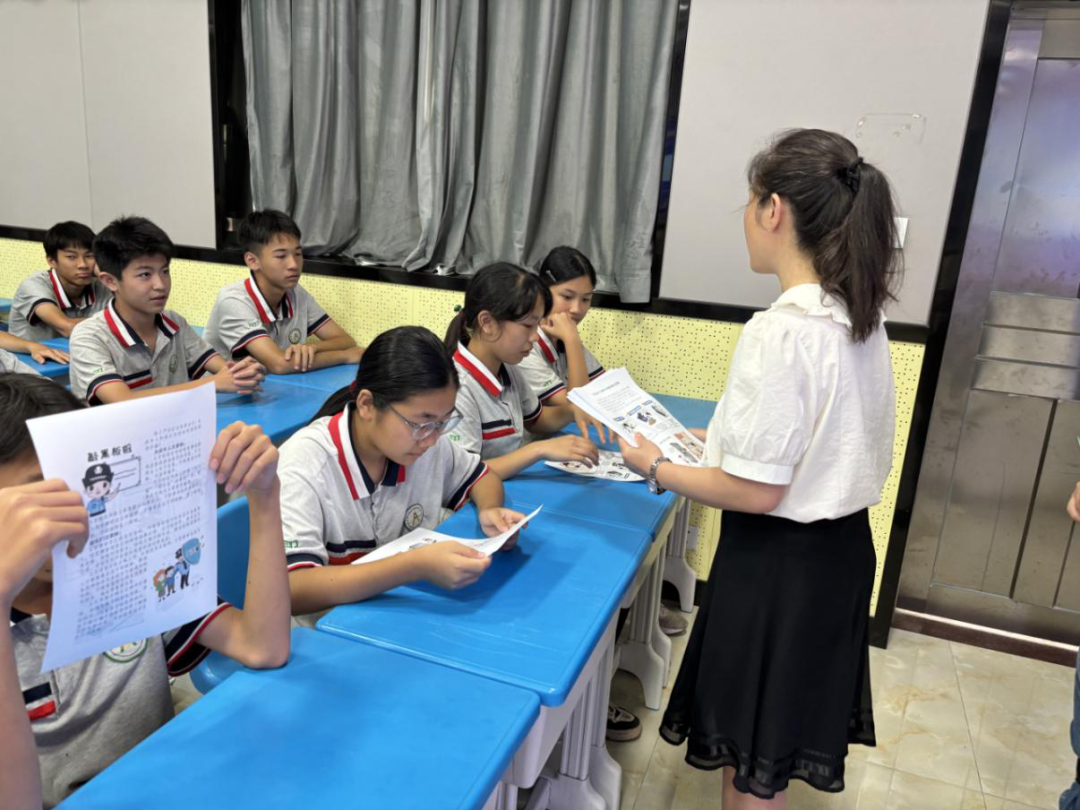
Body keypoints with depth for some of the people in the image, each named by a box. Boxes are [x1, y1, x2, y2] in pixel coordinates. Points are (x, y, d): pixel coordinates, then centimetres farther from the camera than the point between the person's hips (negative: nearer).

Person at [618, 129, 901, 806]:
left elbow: (756, 491, -23)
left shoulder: (781, 331, -25)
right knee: (779, 736, 27)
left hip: (778, 561, -8)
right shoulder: (861, 315, 2)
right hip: (839, 546, 8)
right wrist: (729, 440, 13)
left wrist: (657, 467, -10)